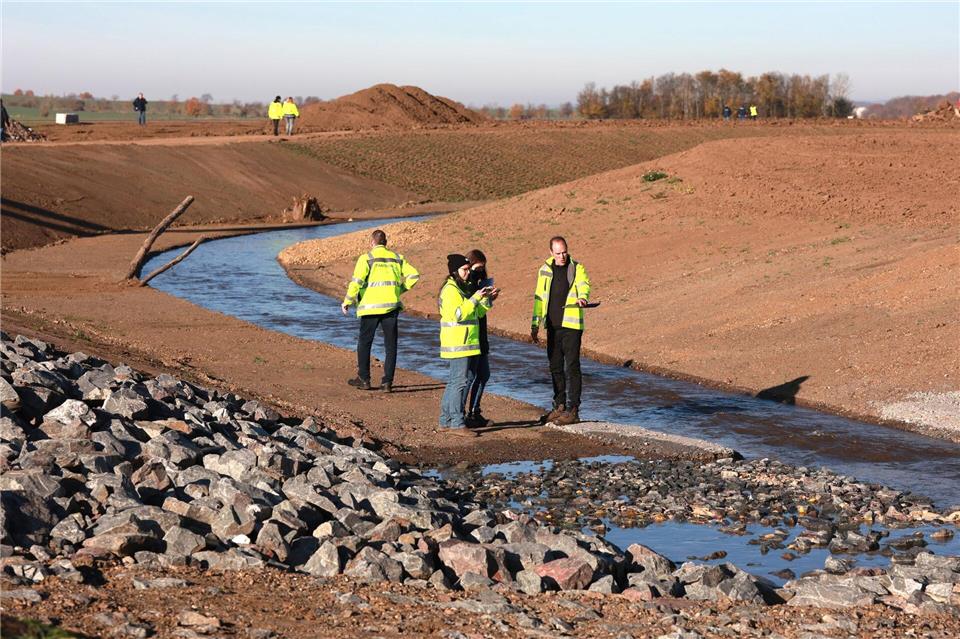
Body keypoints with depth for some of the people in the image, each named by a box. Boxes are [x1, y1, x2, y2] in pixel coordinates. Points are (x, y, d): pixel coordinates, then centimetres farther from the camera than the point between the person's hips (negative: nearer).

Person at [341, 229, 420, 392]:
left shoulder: (366, 258, -4)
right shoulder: (397, 258, 9)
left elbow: (356, 281, -12)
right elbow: (413, 275, 6)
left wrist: (347, 302, -4)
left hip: (371, 306, -3)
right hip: (392, 305, 3)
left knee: (364, 342, 11)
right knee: (390, 345, 7)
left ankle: (364, 379, 15)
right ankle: (387, 382, 3)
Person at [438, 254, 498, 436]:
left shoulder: (463, 288, 19)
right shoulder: (450, 290, -12)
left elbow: (478, 313, 22)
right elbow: (458, 314, -24)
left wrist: (488, 299, 7)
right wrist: (475, 299, -22)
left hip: (469, 343, 10)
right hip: (457, 344, -10)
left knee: (454, 381, 12)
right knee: (459, 381, -11)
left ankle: (446, 420, 17)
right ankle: (457, 423, -11)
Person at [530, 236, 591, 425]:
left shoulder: (577, 268, -1)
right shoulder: (545, 270, 10)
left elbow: (583, 285, -19)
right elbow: (539, 298, 15)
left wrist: (583, 297, -42)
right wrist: (535, 325, 11)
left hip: (571, 325, -5)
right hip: (553, 326, 5)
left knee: (572, 367, -7)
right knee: (555, 367, 11)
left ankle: (573, 410, -5)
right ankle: (559, 406, 21)